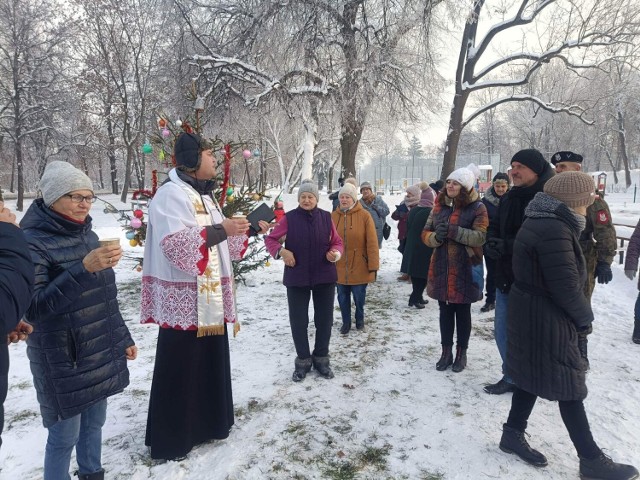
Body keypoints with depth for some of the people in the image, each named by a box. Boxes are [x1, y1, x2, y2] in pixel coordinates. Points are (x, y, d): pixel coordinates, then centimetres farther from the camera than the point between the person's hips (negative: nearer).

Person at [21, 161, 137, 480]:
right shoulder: (32, 242, -14)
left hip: (102, 354, 6)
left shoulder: (87, 235, 6)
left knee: (94, 423, 19)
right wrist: (83, 269, -33)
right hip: (63, 362, -6)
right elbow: (34, 308, -24)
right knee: (65, 435, 6)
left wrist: (123, 338, 15)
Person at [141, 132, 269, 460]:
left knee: (210, 365, 16)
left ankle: (206, 424, 33)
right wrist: (220, 229, -25)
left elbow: (220, 243, 23)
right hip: (183, 301, -9)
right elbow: (176, 244, -26)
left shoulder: (204, 195, 16)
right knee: (179, 371, 2)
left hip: (211, 298, 9)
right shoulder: (170, 194, -12)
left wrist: (248, 229, 13)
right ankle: (169, 439, 18)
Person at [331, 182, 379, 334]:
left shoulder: (364, 215, -10)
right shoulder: (333, 216, -1)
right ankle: (346, 323, 32)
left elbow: (372, 242, -10)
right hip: (339, 267, 3)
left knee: (359, 297, 11)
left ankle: (360, 320, 35)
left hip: (359, 267, -2)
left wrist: (373, 265, -11)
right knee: (343, 298, 14)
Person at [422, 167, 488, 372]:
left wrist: (452, 230, -28)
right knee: (445, 311, 13)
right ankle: (446, 351, 26)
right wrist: (436, 237, -17)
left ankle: (461, 353, 25)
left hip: (465, 269, -4)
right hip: (441, 268, 4)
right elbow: (425, 233, 6)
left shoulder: (477, 208, -7)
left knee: (462, 312, 10)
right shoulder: (439, 205, 7)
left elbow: (480, 236, -19)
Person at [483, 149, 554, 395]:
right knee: (503, 332, 15)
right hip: (506, 277, 7)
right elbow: (495, 227, 13)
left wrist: (506, 246, -25)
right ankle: (512, 376, 33)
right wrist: (491, 243, -9)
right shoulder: (508, 198, 8)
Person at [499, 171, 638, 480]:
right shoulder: (554, 230, -24)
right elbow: (566, 286, -23)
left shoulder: (539, 223, 9)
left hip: (530, 314, 10)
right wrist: (584, 316, -6)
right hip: (546, 320, -10)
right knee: (569, 385, 3)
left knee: (533, 375, 18)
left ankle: (513, 434, 29)